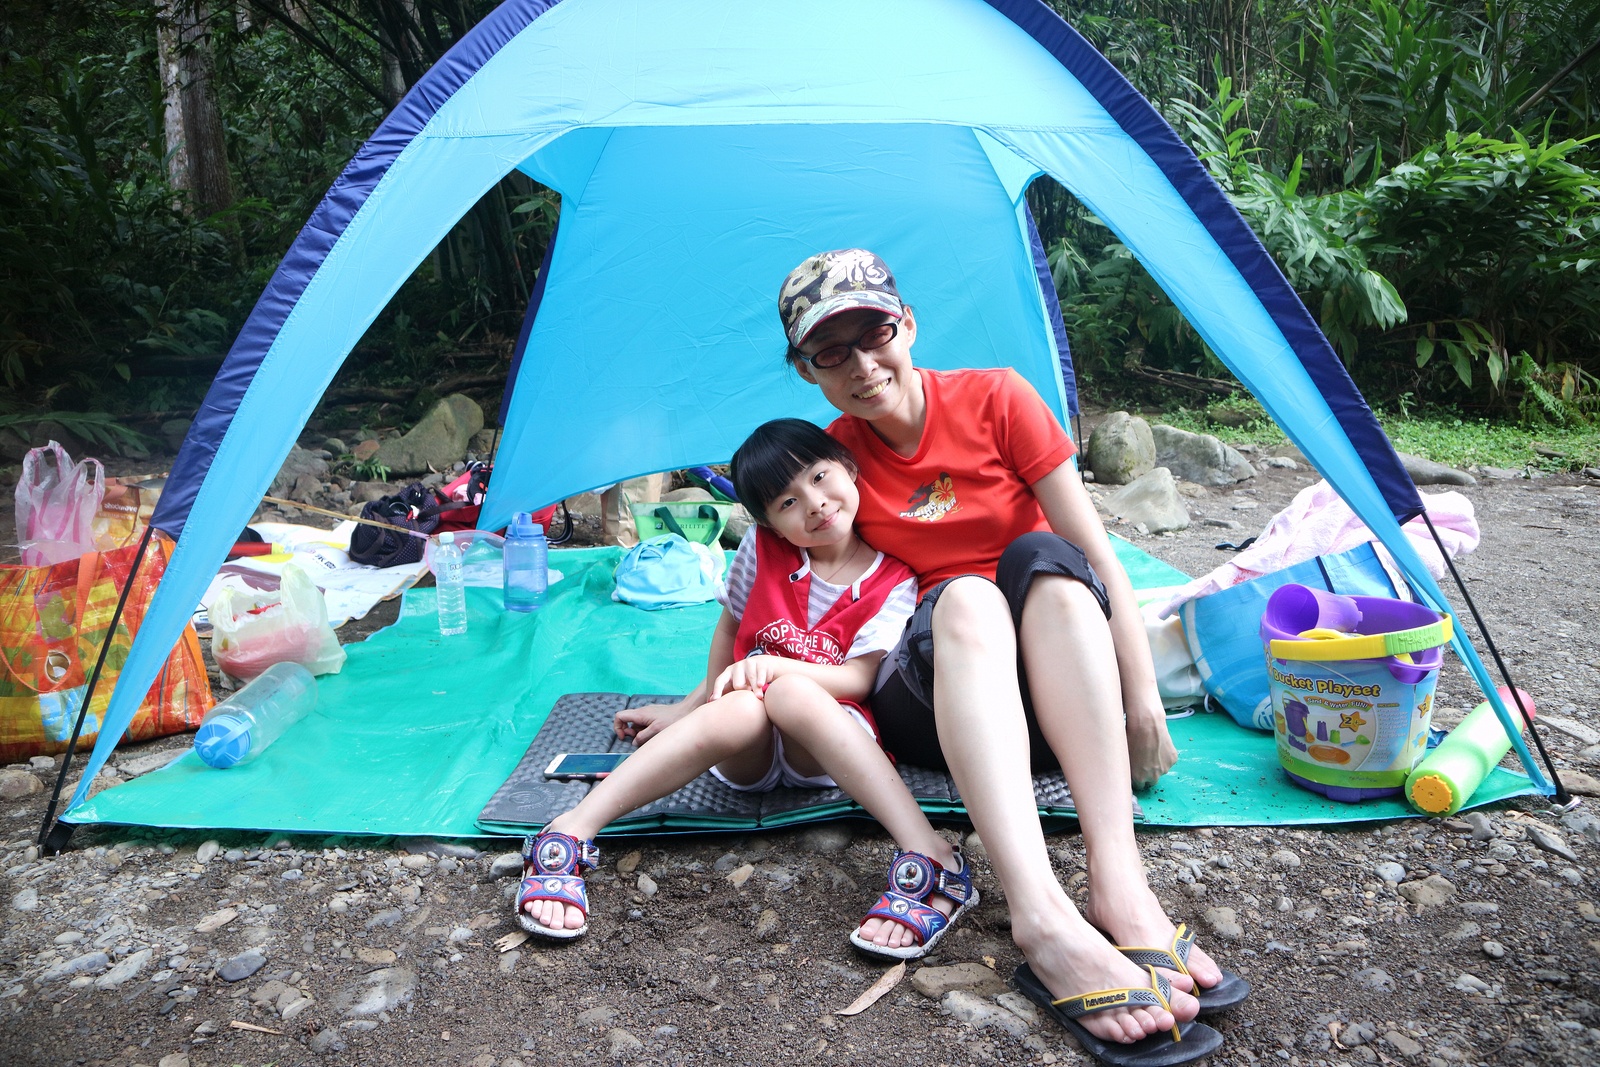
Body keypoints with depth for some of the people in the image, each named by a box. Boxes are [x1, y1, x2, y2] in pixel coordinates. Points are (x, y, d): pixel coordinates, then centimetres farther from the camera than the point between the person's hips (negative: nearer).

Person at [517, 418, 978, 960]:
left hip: (832, 742, -1)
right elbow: (729, 630, 16)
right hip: (749, 751, 1)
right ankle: (568, 833, -38)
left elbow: (858, 680, -6)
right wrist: (693, 706, 18)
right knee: (738, 711, -37)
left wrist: (775, 667, -20)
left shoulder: (893, 582, -3)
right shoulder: (763, 548, 2)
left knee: (788, 693, -38)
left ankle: (929, 856, -47)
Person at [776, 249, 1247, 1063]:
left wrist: (1143, 697, -10)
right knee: (963, 598, -34)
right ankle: (1043, 919, -52)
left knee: (1044, 557, -30)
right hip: (934, 704, -1)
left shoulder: (996, 399, -5)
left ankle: (1118, 882, -44)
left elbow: (1096, 553, -6)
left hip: (1049, 683, 1)